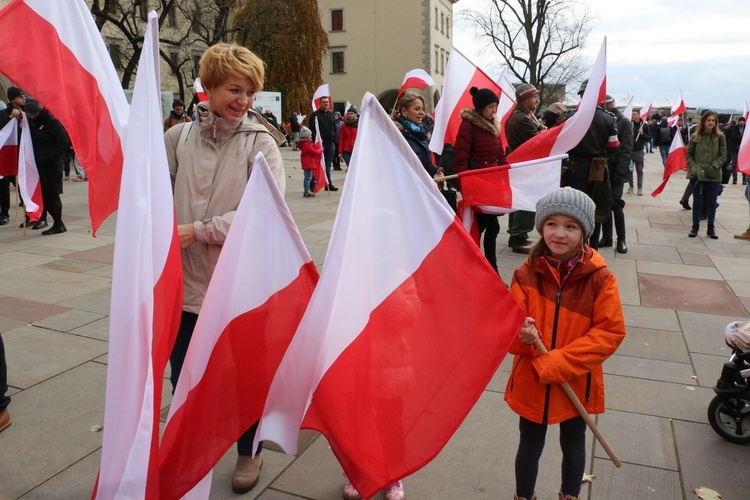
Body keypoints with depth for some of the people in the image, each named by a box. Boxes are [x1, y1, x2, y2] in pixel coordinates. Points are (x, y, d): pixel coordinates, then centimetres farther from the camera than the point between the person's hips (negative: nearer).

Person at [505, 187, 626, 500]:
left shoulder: (600, 278, -14)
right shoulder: (526, 274, -10)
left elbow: (611, 332, -15)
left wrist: (556, 363, -21)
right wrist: (522, 335, -30)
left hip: (576, 383, 0)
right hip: (531, 382, 1)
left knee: (573, 446, 23)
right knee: (530, 447, 19)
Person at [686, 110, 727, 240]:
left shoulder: (720, 137, 0)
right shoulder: (696, 136, 0)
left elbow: (723, 155, 0)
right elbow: (688, 154, 5)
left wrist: (713, 167, -13)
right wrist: (693, 166, -8)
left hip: (714, 175, 0)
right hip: (697, 174, 0)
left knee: (712, 202, 6)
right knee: (697, 201, 6)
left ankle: (711, 229, 18)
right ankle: (695, 227, 18)